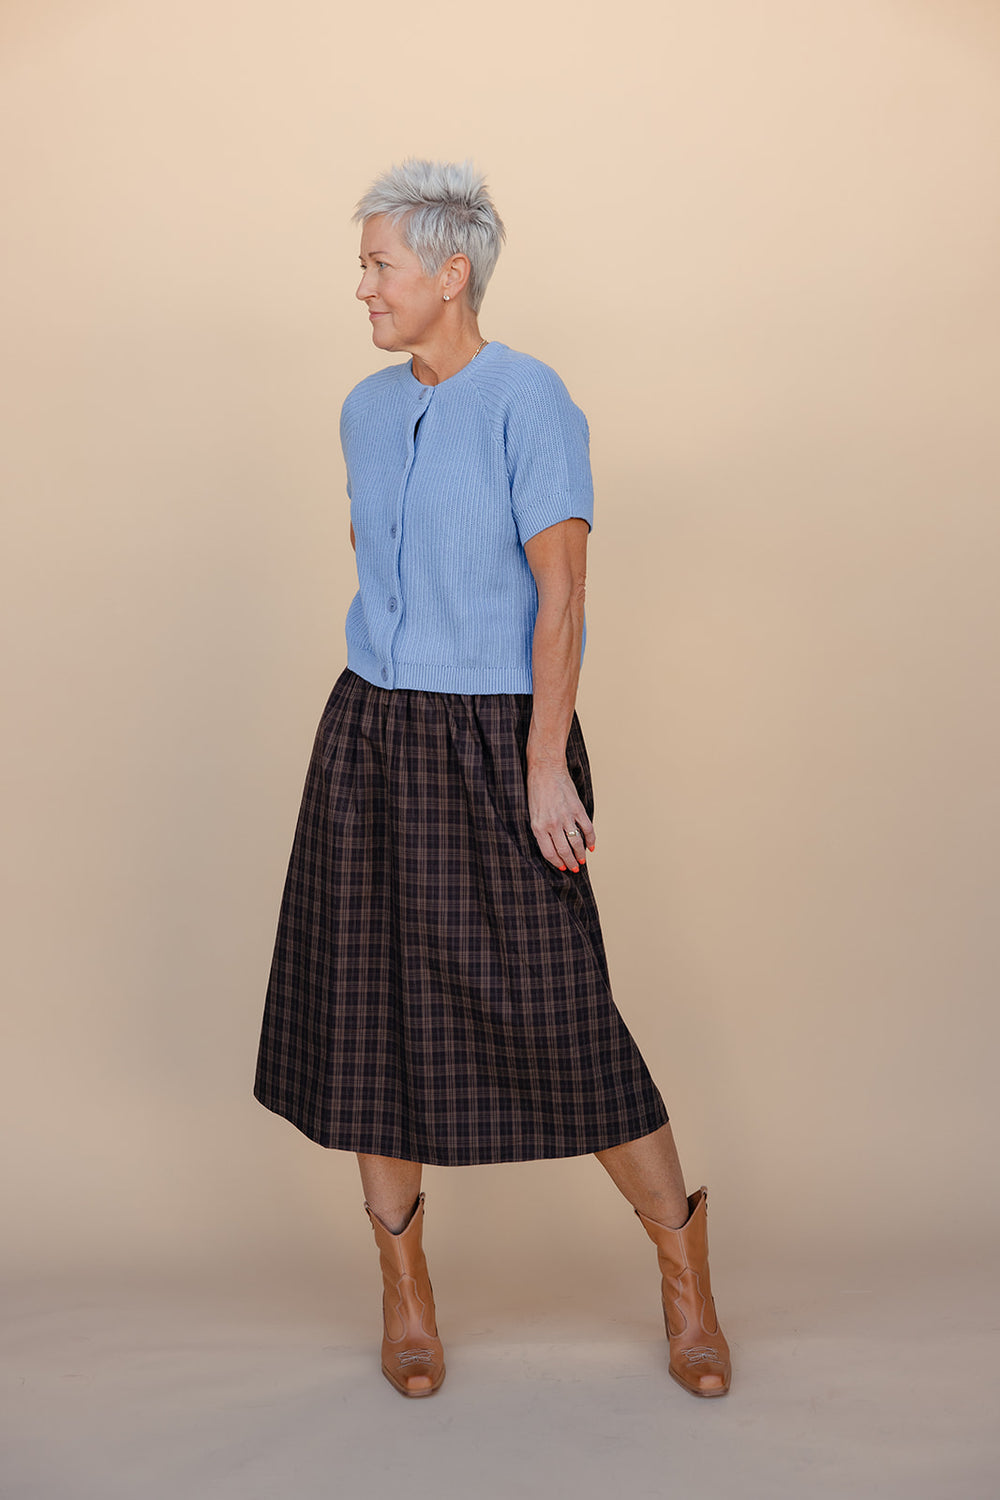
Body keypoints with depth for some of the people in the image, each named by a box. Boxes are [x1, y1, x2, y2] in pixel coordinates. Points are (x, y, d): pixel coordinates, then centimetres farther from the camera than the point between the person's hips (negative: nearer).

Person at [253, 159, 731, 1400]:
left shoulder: (531, 401, -10)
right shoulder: (368, 410, 10)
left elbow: (561, 594, -15)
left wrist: (545, 769, -19)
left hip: (497, 746, -6)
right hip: (370, 740, 6)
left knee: (557, 1020, -4)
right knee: (370, 1013, 6)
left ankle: (682, 1261, 20)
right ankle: (404, 1288, 22)